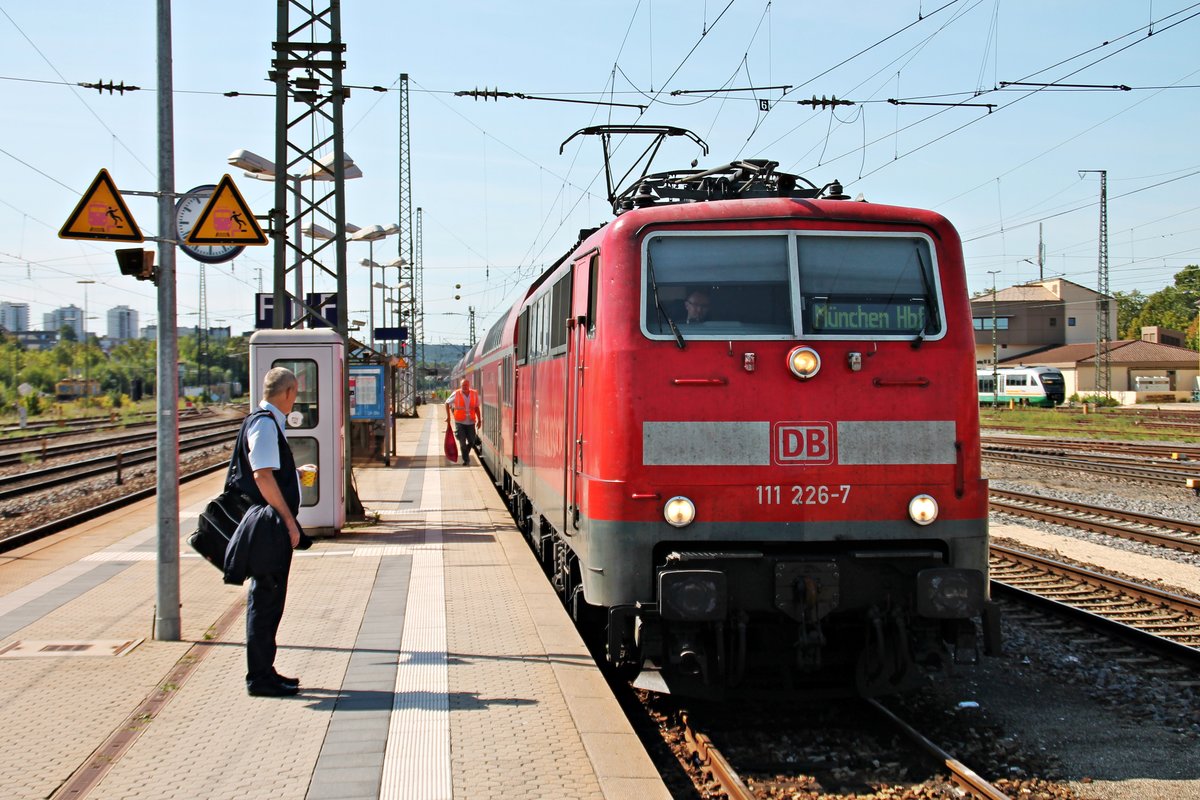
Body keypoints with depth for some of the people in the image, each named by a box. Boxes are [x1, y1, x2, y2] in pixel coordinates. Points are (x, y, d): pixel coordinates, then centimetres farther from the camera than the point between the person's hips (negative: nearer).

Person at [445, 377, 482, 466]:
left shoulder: (474, 394, -1)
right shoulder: (456, 394, -7)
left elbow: (476, 408, 9)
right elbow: (447, 403, 7)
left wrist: (479, 420, 5)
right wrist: (448, 416, 5)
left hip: (470, 422, 2)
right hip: (459, 422, -2)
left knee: (471, 441, 6)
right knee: (462, 442, -4)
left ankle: (466, 455, 32)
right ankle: (466, 459, 10)